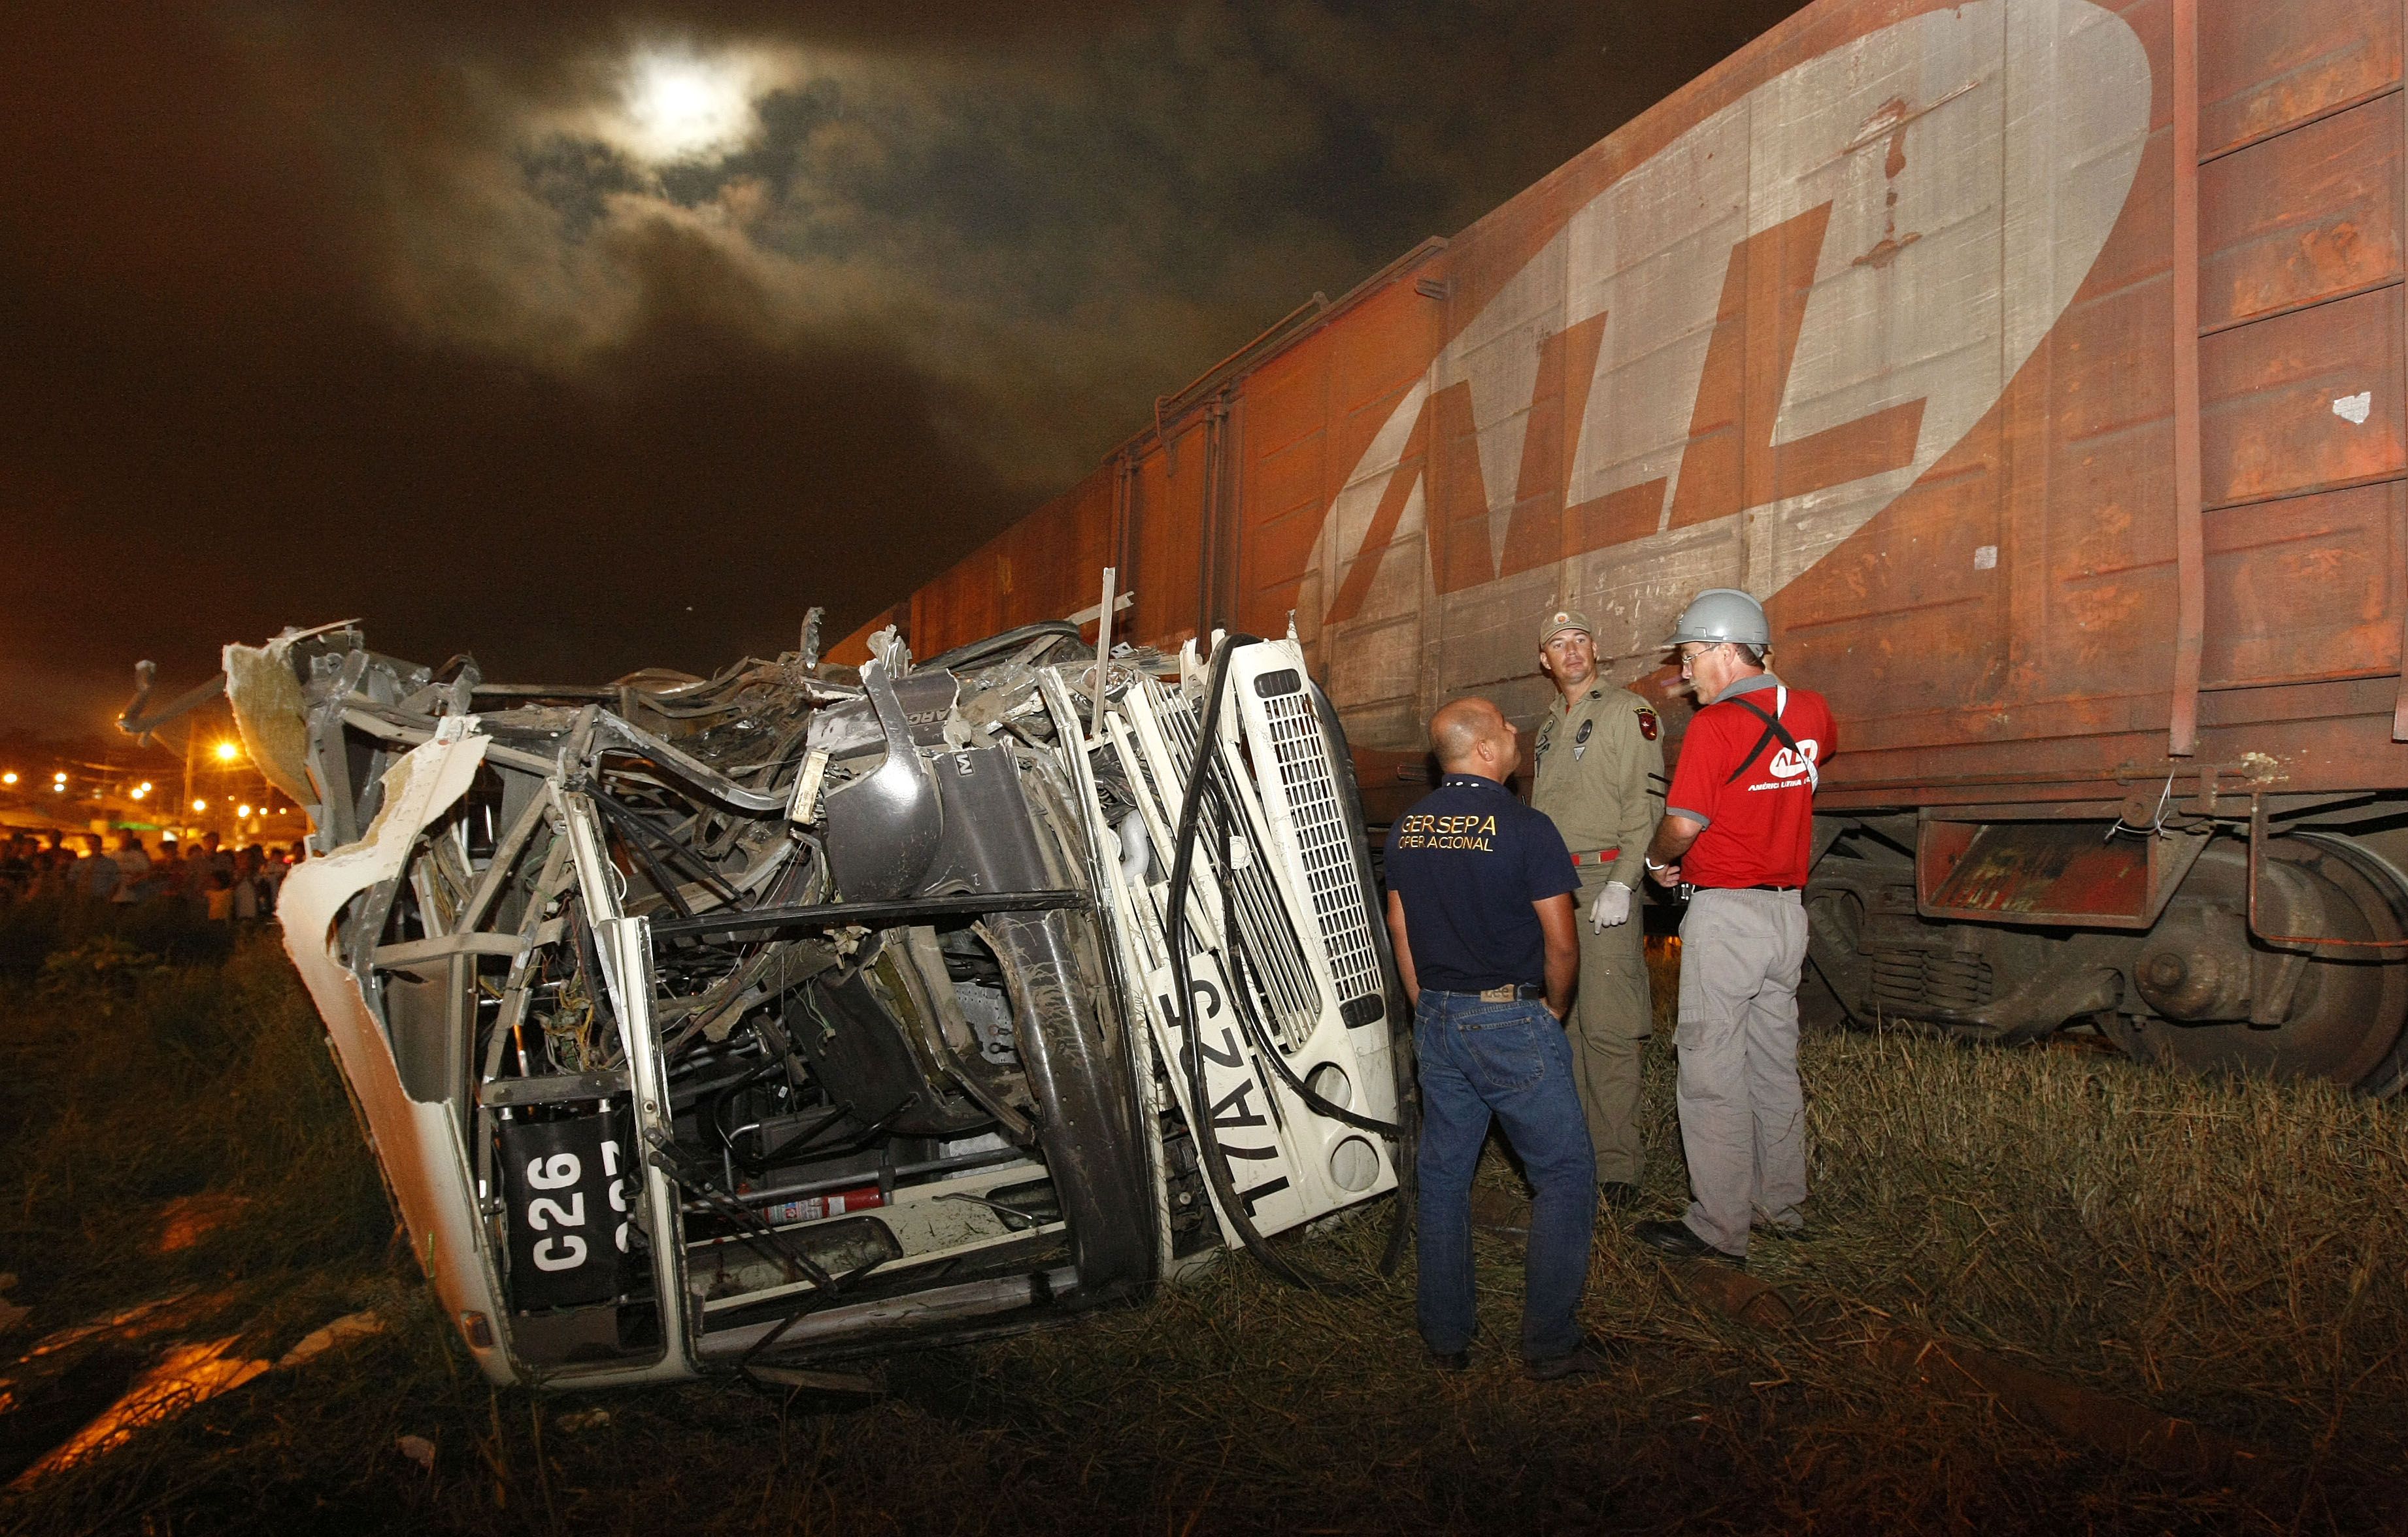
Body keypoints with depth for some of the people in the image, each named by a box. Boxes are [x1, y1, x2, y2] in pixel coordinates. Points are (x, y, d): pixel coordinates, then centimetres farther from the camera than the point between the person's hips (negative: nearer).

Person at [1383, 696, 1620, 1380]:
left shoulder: (1406, 829, 3)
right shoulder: (1524, 829, -15)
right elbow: (1562, 944, -11)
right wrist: (1555, 1010, 6)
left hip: (1437, 1020, 6)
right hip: (1512, 1021, -6)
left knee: (1443, 1174, 14)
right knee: (1565, 1174, 7)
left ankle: (1445, 1337, 23)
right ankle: (1550, 1343, 10)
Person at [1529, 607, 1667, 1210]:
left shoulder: (1628, 712, -2)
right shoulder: (1548, 728, 21)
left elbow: (1646, 804, -10)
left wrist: (1621, 885, -18)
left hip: (1604, 882, -7)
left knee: (1607, 1030, -8)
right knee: (1563, 1024, 8)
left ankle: (1618, 1163, 0)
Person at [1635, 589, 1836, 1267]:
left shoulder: (1715, 723, -16)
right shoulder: (1810, 710, 6)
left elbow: (1682, 825, -20)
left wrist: (1657, 860, 1)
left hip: (1726, 912, -8)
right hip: (1789, 911, 8)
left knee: (1712, 1072, -1)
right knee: (1775, 1065, 17)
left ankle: (1719, 1229, 5)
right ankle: (1782, 1205, 29)